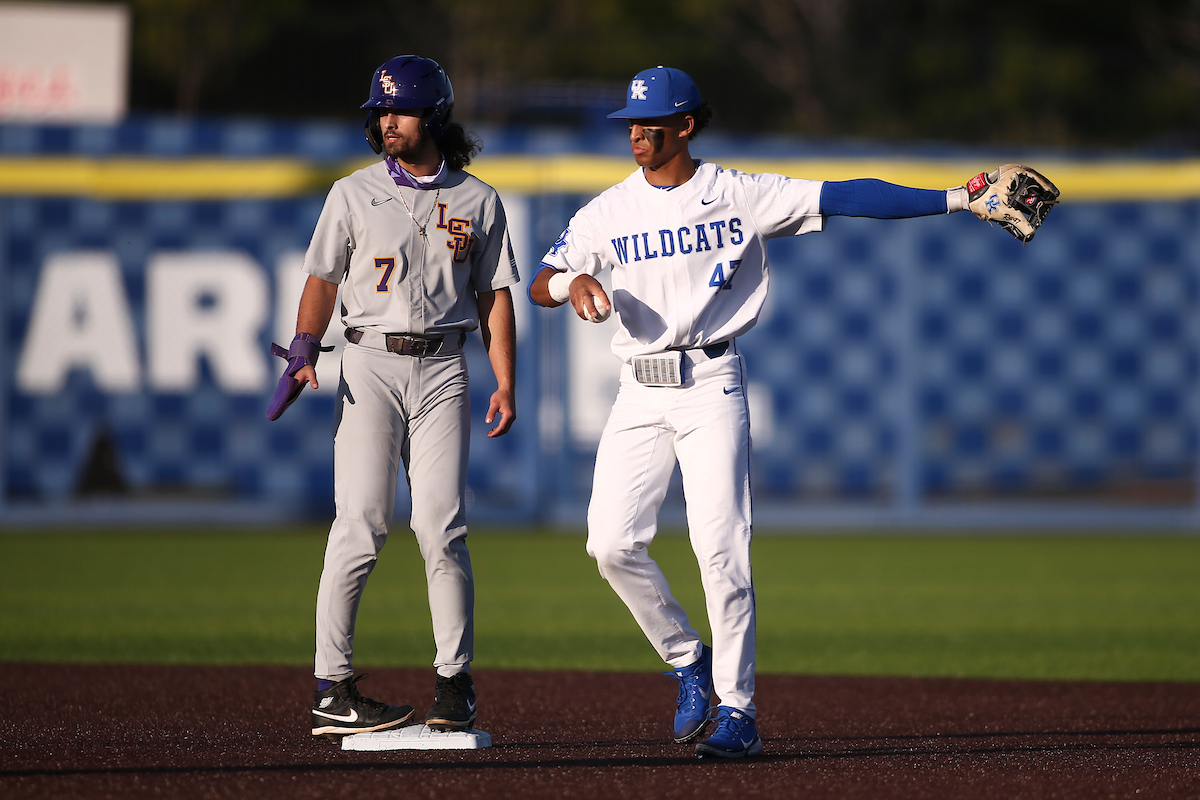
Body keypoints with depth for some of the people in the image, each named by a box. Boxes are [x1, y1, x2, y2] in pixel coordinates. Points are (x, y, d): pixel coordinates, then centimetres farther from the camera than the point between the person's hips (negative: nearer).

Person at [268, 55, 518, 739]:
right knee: (361, 525, -9)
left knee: (441, 528, -5)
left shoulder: (478, 202, 9)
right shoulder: (354, 195, 7)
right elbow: (323, 281, 6)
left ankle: (455, 680, 3)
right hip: (370, 367, -1)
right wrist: (305, 351, -10)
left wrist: (506, 384, 2)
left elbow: (495, 296, 11)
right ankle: (333, 688, -7)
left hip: (443, 370, 1)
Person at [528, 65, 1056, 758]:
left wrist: (959, 199, -12)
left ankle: (738, 710, -3)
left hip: (712, 387, -3)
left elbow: (847, 198, -5)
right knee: (613, 543, -8)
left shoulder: (742, 196, 0)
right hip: (640, 392, 3)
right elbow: (540, 283, 6)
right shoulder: (609, 211, 8)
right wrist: (571, 283, -20)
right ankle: (687, 658, 16)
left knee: (721, 548, -11)